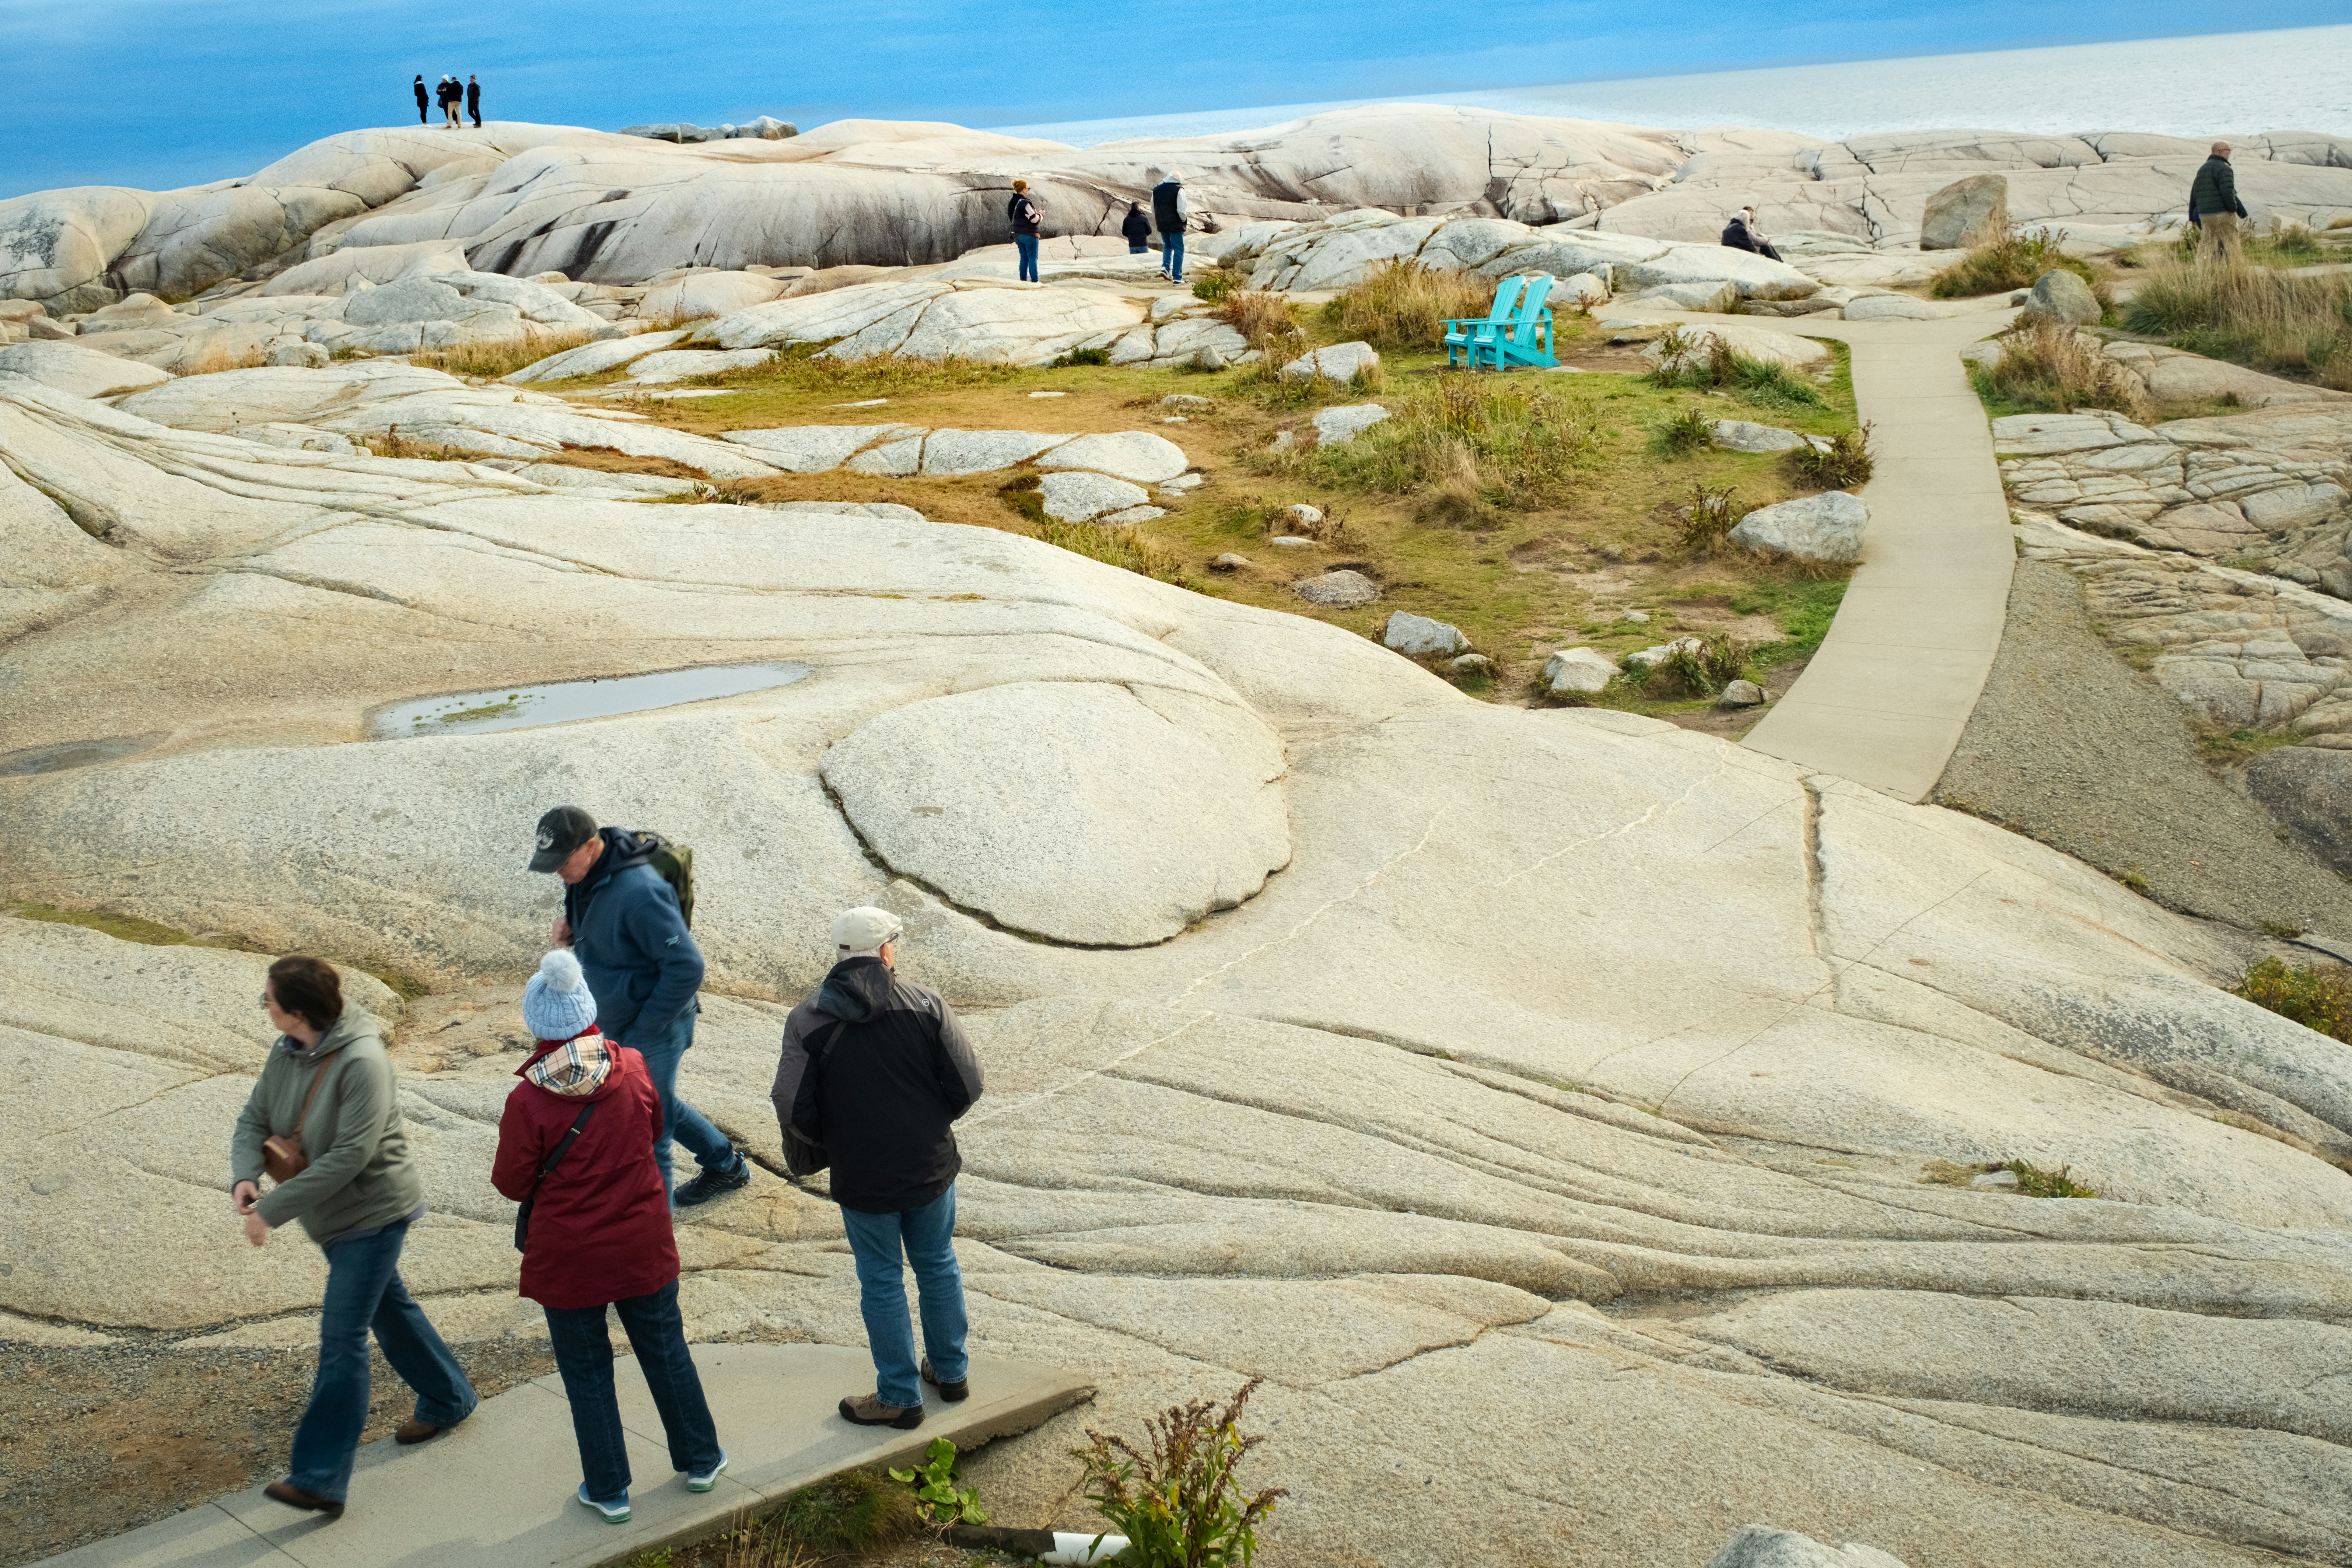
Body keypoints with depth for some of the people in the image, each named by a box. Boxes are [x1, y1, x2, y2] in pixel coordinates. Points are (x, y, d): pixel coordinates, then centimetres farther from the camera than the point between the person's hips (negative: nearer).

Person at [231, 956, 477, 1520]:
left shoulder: (362, 1063, -29)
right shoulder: (286, 1054, -3)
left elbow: (350, 1156, -32)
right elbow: (255, 1119, 2)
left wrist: (273, 1209, -30)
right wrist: (245, 1176, -20)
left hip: (374, 1213, -9)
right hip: (333, 1215, 9)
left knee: (342, 1340, -10)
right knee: (388, 1307, 24)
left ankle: (321, 1480, -8)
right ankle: (448, 1398, 45)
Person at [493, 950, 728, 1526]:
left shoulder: (529, 1101, -22)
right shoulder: (633, 1069, -11)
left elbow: (512, 1183, -12)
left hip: (568, 1259, -3)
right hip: (642, 1247, 3)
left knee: (587, 1371, 14)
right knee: (666, 1352, 20)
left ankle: (608, 1490, 25)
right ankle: (700, 1459, 35)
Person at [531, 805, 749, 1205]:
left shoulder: (639, 891, -31)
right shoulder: (587, 876, -2)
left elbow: (687, 967, -29)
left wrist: (644, 1028, -22)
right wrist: (573, 931, -3)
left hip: (654, 1029, -10)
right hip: (620, 1024, 10)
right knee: (658, 1105, 24)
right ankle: (727, 1166, 42)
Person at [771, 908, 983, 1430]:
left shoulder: (807, 1020, -11)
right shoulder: (926, 1005, -9)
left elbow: (792, 1108, -14)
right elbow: (968, 1083, -9)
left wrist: (833, 1141, 6)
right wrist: (931, 1122, 9)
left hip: (862, 1179, -1)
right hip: (931, 1167, 2)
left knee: (882, 1283, 12)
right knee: (938, 1267, 21)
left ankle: (899, 1397, 23)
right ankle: (951, 1371, 36)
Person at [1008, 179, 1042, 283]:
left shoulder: (1011, 203, 9)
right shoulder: (1025, 203, -18)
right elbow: (1035, 219, -19)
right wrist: (1041, 215, 3)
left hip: (1017, 235, 8)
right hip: (1029, 234, -8)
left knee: (1024, 258, 14)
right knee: (1033, 258, -3)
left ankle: (1023, 280, 13)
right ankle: (1035, 281, -4)